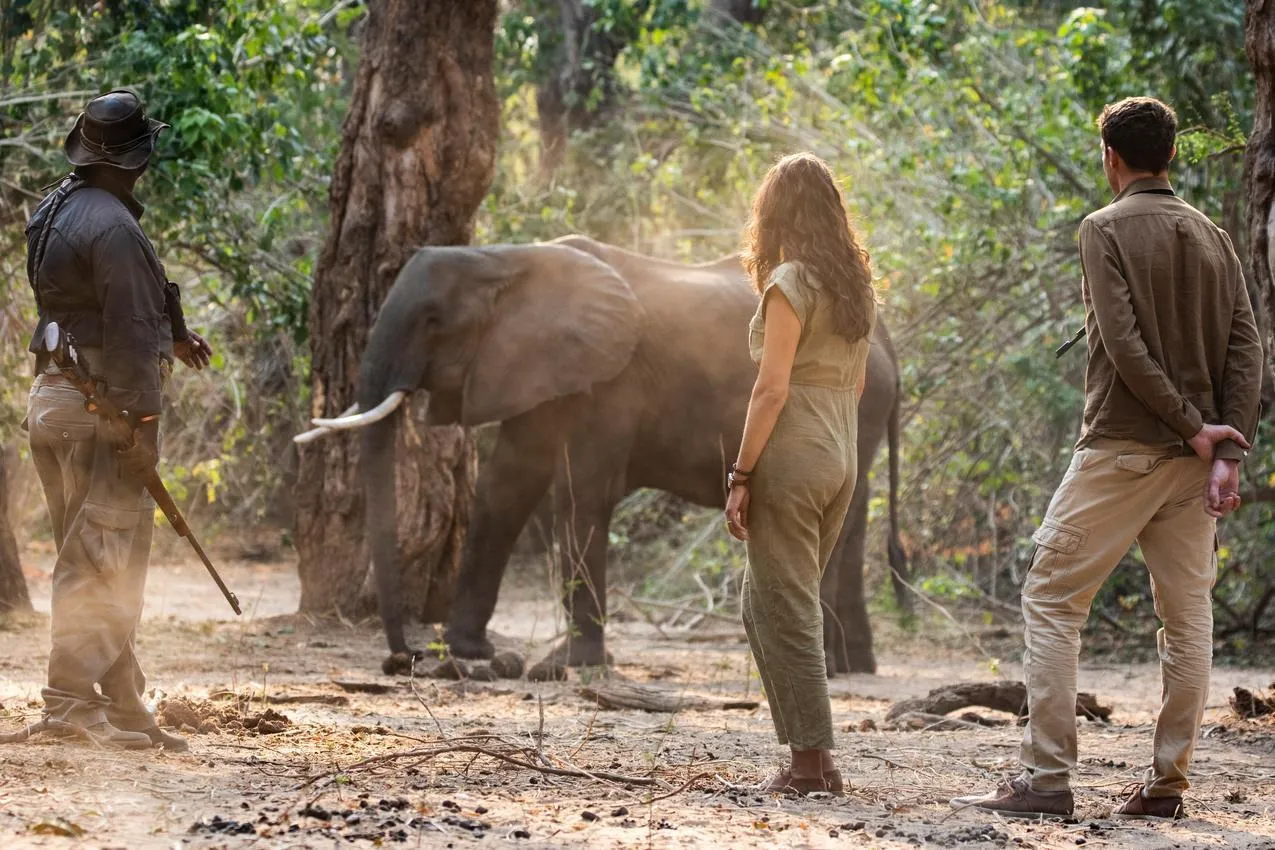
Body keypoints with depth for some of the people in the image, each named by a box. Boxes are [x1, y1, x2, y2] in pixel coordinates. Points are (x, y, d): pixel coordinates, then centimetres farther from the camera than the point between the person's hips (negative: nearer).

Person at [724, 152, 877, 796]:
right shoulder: (855, 285, 13)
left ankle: (812, 762, -5)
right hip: (840, 459, 8)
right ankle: (808, 753, 13)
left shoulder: (790, 283, -11)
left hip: (790, 456, -8)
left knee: (786, 610, -4)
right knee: (763, 607, 16)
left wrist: (740, 475, -14)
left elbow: (773, 387, -16)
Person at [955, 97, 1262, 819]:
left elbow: (1124, 345, -15)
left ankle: (1047, 778, -8)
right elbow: (1247, 348, 3)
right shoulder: (1213, 237, 12)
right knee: (1188, 612, 8)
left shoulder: (1108, 230, -5)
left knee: (1053, 599, -1)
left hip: (1122, 447, -6)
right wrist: (1229, 450, -4)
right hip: (1195, 456, 6)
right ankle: (1167, 784, 7)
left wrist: (1193, 428, -10)